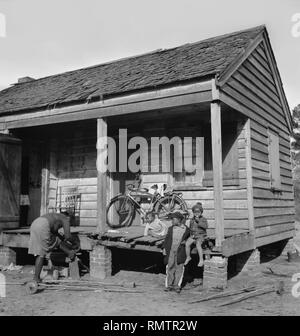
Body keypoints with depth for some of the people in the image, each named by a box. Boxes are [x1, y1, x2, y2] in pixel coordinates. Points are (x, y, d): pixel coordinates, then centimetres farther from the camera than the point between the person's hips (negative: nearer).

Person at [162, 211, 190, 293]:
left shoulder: (186, 229, 2)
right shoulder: (170, 228, 10)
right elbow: (166, 238, 10)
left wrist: (185, 242, -5)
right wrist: (164, 248, 0)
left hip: (180, 251, -2)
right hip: (170, 251, 2)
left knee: (179, 268, 1)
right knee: (170, 267, 3)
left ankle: (177, 286, 11)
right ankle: (169, 285, 12)